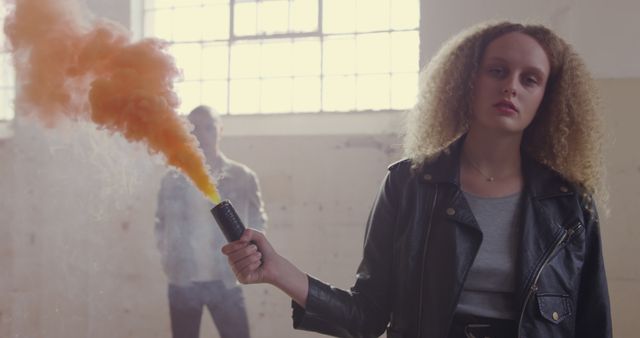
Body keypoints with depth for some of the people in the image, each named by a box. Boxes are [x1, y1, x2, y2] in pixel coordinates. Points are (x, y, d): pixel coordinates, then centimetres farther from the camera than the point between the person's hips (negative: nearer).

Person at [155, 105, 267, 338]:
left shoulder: (241, 177, -1)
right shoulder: (172, 180, 3)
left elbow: (257, 221, 10)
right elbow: (161, 222, 17)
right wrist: (166, 255, 5)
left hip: (225, 282, -1)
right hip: (182, 282, 2)